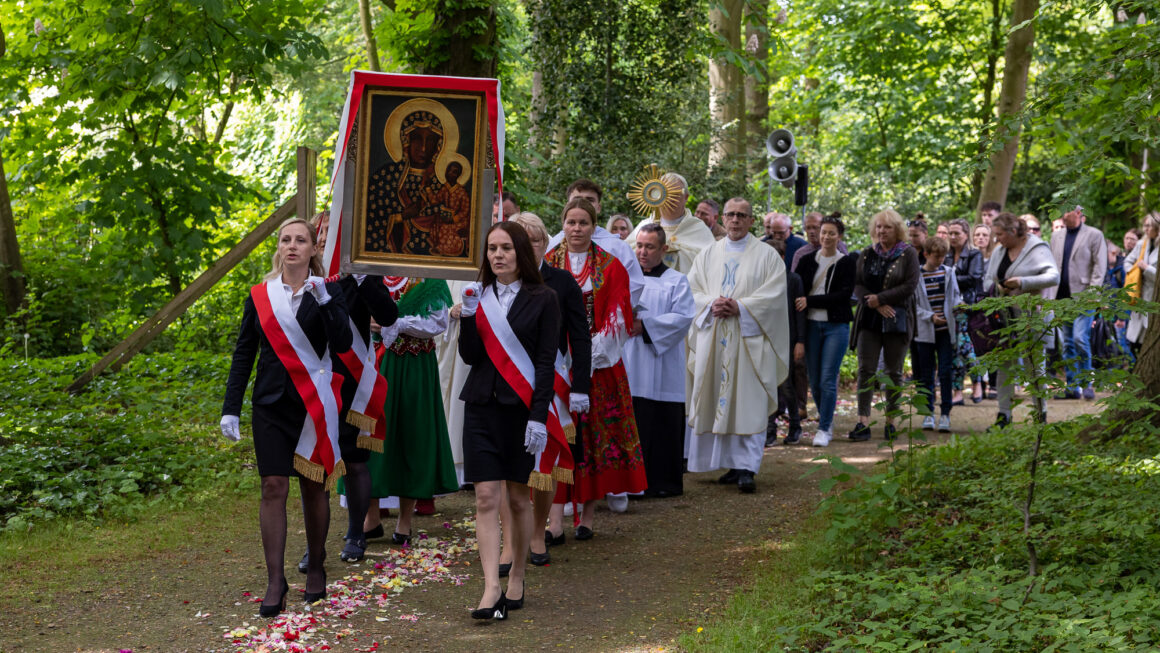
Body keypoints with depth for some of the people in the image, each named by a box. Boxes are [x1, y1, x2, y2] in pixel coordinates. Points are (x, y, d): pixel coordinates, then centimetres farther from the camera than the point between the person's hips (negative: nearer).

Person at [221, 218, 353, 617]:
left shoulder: (327, 292, 2)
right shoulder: (260, 296, 6)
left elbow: (342, 344, -10)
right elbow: (243, 354, 9)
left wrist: (324, 301, -21)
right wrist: (230, 408, 4)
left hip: (315, 404, -1)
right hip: (271, 404, 1)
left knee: (313, 486, 6)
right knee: (273, 486, -5)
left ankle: (316, 569, 22)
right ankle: (275, 581, -2)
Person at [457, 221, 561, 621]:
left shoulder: (542, 300, -1)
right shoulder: (479, 296, 8)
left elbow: (546, 362, -4)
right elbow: (470, 357, 2)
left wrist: (539, 416, -12)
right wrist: (468, 316, -12)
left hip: (522, 407, -2)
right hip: (482, 405, 2)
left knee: (518, 497, 7)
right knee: (486, 497, -6)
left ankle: (517, 579, 23)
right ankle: (491, 589, -10)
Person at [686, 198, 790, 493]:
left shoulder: (767, 255, 5)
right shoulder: (708, 255, 15)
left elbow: (774, 294, -5)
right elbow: (692, 289, 9)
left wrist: (740, 307, -16)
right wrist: (711, 304, -10)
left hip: (750, 339, -3)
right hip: (714, 338, 4)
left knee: (749, 404, -8)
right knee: (720, 401, 3)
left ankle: (747, 468, -10)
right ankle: (733, 464, 11)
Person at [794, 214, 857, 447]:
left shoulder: (847, 262, 0)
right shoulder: (808, 260, 9)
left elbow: (844, 294, -10)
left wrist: (810, 301, -16)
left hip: (836, 325, -3)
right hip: (811, 325, 3)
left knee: (828, 380, -7)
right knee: (814, 381, 6)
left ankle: (824, 429, 0)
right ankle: (827, 420, 24)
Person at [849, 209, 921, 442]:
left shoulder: (908, 254, 0)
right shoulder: (867, 254, 10)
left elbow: (910, 285, -9)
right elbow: (857, 284, 4)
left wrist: (879, 298, -13)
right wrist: (878, 306, -11)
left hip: (897, 321, -2)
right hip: (869, 319, 2)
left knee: (894, 371, 4)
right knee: (866, 369, -6)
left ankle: (891, 421, 12)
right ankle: (863, 422, -9)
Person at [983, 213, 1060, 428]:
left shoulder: (1037, 249, -8)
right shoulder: (999, 251, 13)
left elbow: (1054, 277, -18)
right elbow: (987, 280, 17)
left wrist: (1023, 282, -26)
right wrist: (996, 287, -7)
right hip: (1004, 317, 6)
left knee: (1034, 366, 0)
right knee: (1004, 365, 5)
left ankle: (1041, 414, 11)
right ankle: (1003, 415, 10)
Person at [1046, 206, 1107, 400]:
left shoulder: (1094, 235, 1)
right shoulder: (1057, 237, 16)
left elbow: (1100, 265, -4)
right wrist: (1049, 295, 9)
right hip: (1062, 297, 6)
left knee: (1080, 338, -16)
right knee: (1068, 343, 7)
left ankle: (1086, 383, -3)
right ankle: (1072, 387, 11)